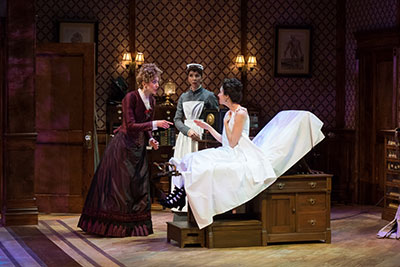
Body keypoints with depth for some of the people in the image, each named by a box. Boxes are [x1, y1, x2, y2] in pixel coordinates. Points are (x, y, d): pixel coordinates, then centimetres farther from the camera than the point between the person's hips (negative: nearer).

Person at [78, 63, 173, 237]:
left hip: (138, 149, 8)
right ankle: (113, 226, 8)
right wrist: (155, 124, -25)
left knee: (139, 188, 7)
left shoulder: (151, 101, 7)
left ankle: (135, 227, 15)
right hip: (123, 147, -7)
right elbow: (130, 126, -24)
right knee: (118, 187, -1)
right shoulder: (130, 98, -16)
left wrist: (150, 140, -2)